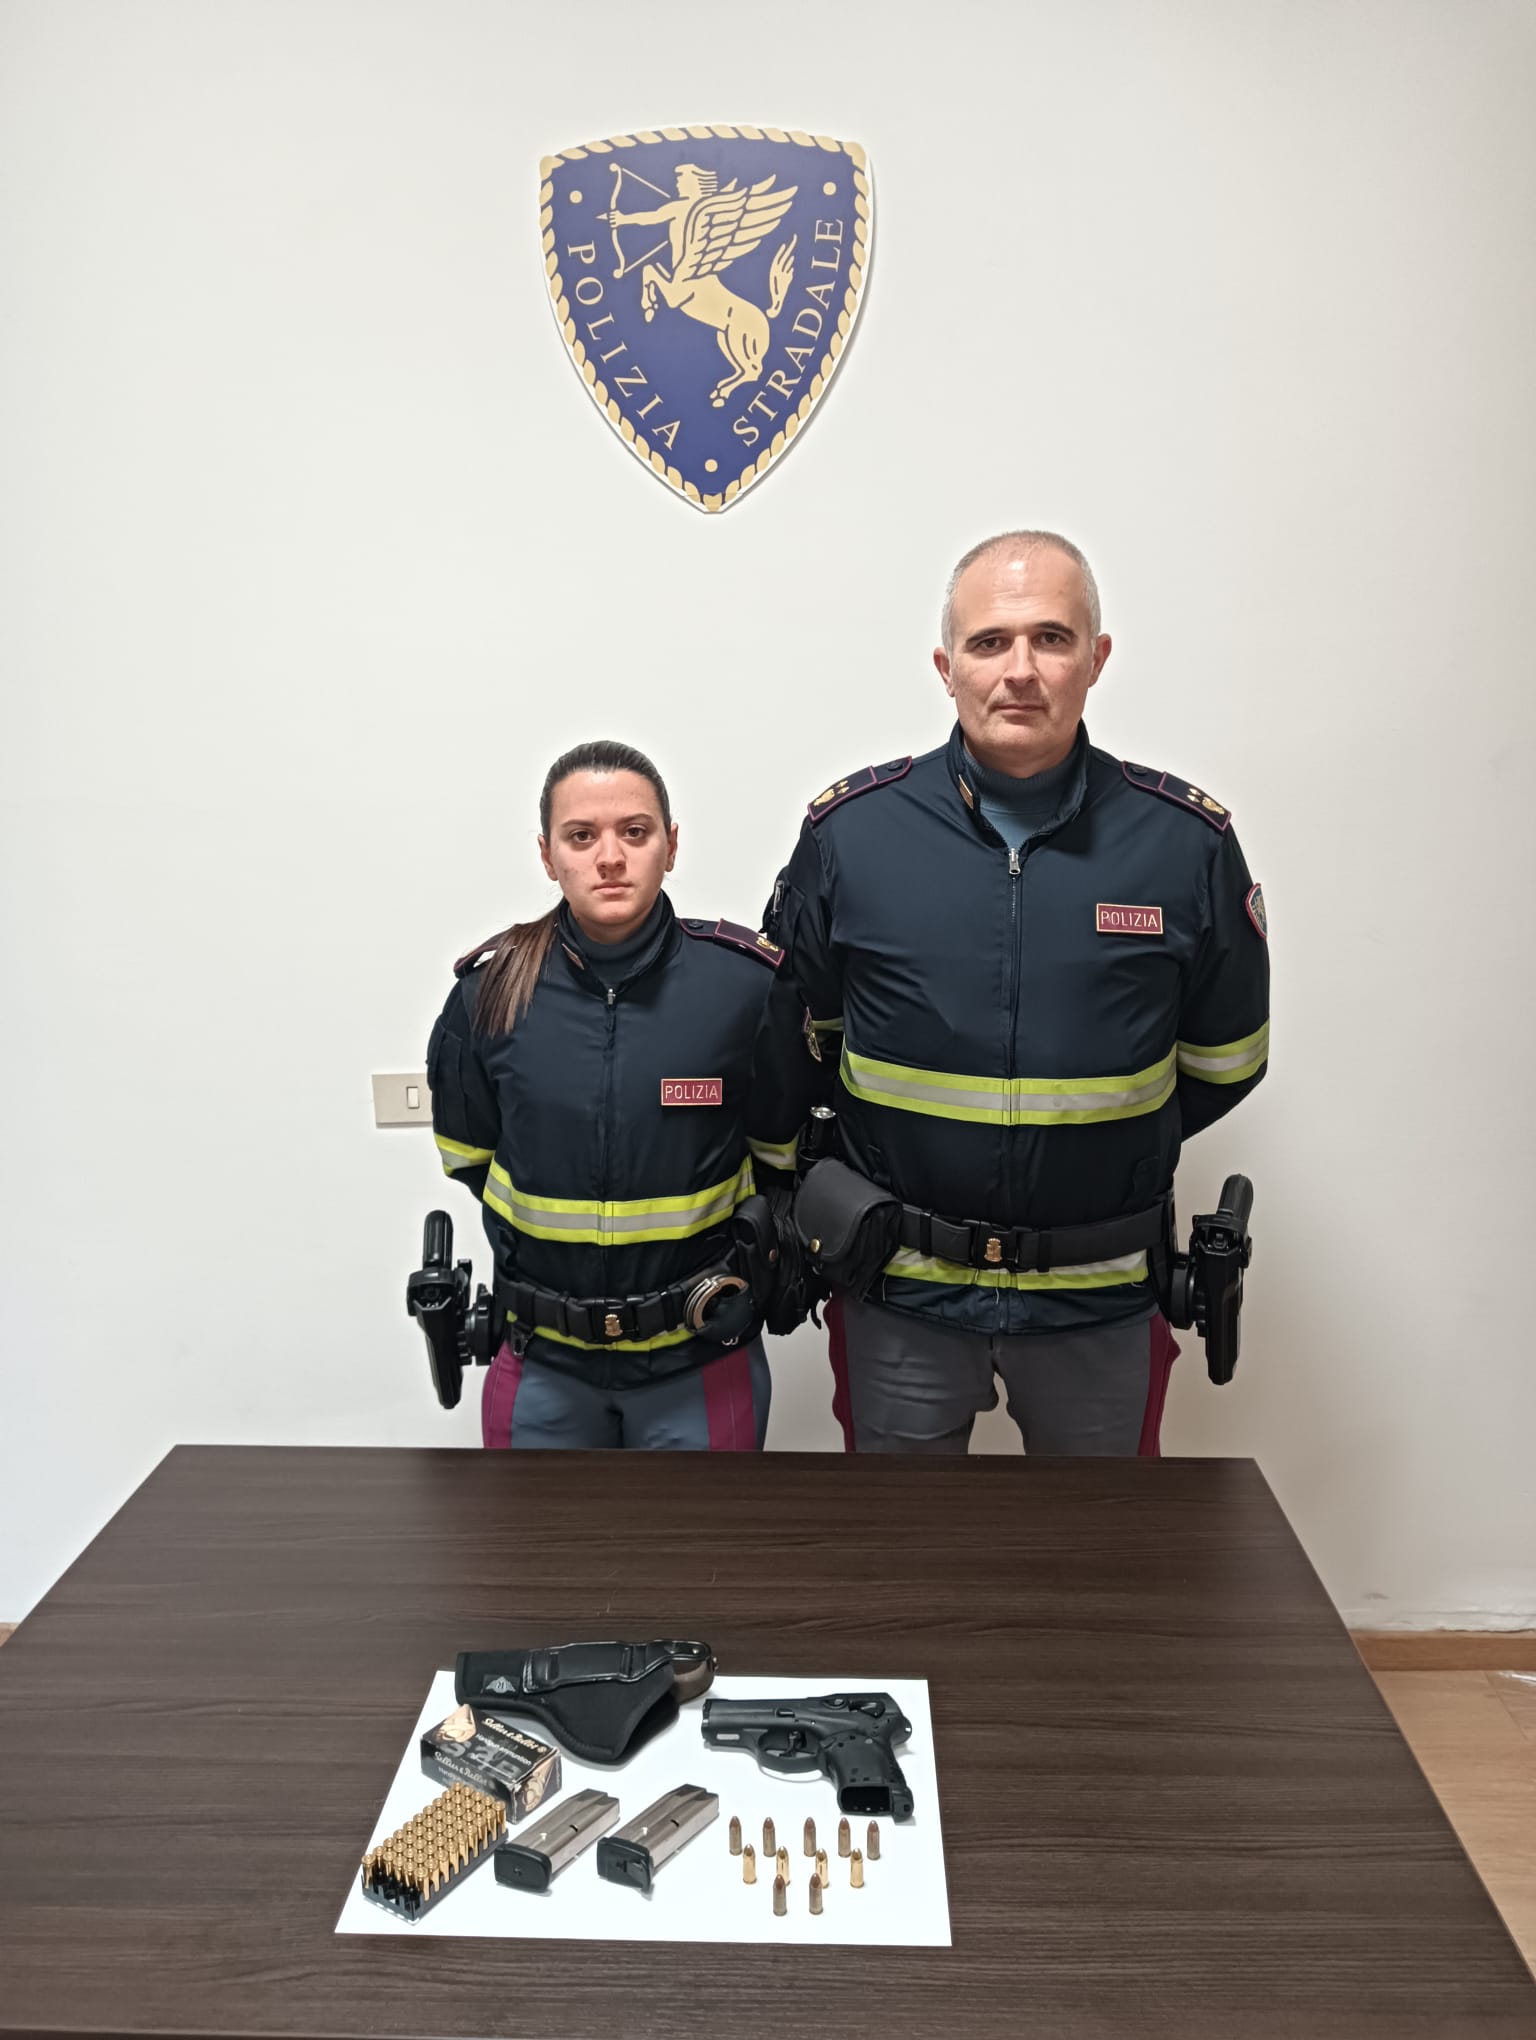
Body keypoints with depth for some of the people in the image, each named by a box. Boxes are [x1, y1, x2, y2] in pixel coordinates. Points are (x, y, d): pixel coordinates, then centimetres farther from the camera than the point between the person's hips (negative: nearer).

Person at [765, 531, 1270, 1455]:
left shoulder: (1188, 840, -6)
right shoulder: (848, 830, -7)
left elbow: (1224, 1062, 7)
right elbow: (792, 1027, 6)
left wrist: (1107, 1144, 6)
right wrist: (905, 1144, 5)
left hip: (1101, 1287, 1)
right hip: (903, 1281, 0)